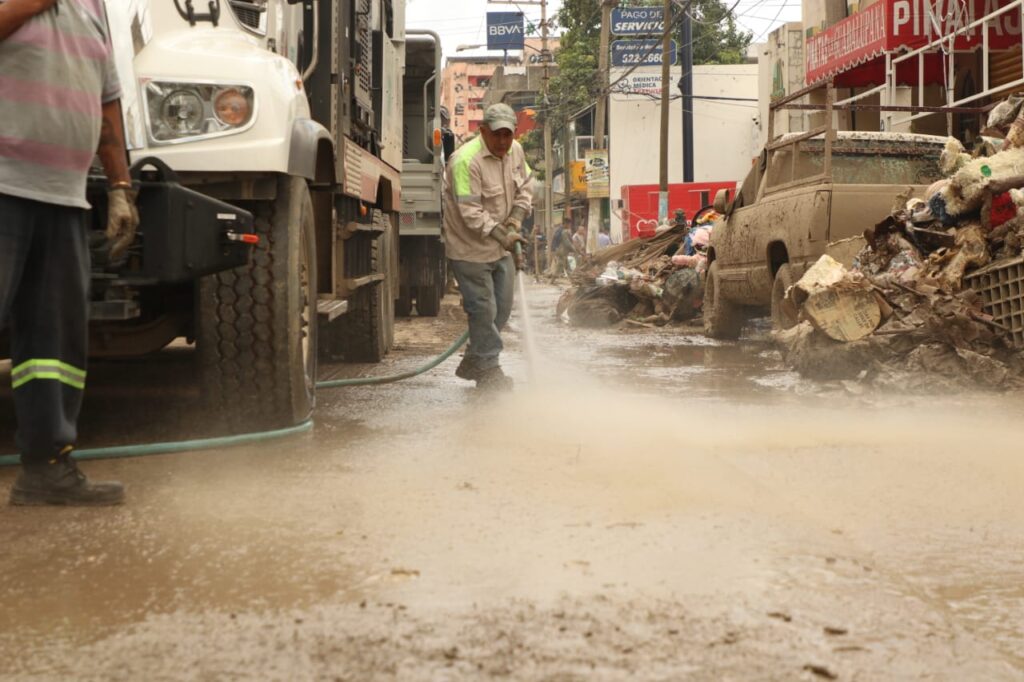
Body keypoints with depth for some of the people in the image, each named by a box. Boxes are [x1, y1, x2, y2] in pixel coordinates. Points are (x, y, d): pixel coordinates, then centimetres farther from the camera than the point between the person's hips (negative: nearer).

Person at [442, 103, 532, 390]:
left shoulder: (515, 151, 2)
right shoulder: (466, 161, -24)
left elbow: (524, 188, 15)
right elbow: (470, 212, -27)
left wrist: (515, 220, -2)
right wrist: (501, 235, -33)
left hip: (501, 248, 8)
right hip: (471, 248, -8)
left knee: (502, 307, 13)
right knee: (483, 309, -5)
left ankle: (472, 363, 27)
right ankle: (488, 370, 9)